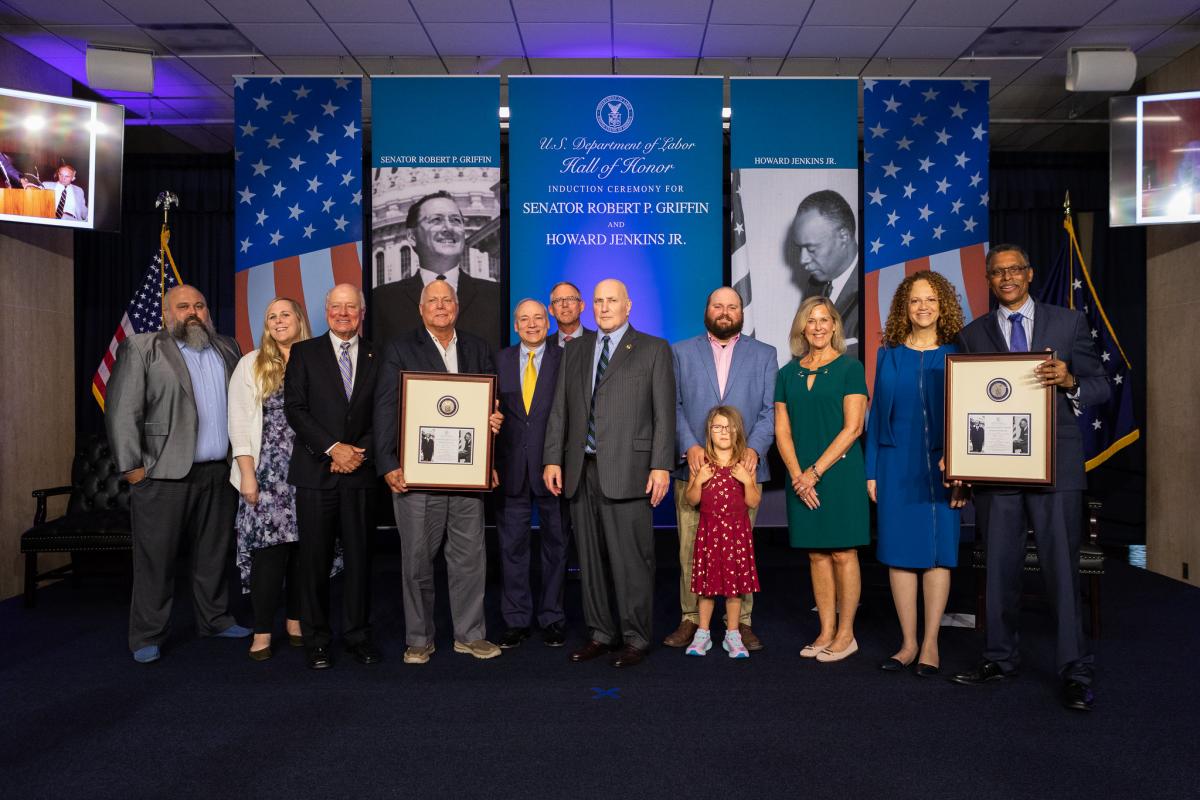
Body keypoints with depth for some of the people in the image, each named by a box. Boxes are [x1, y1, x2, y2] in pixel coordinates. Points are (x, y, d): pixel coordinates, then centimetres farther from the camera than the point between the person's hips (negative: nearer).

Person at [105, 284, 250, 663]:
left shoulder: (228, 349, 14)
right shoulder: (140, 349, -2)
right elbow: (122, 412, -7)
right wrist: (133, 468, -11)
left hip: (220, 474, 5)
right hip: (164, 475, -4)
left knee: (214, 554, 14)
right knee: (155, 559, 3)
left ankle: (215, 619, 27)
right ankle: (147, 637, 13)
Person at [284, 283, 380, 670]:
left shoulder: (377, 357, 9)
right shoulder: (304, 352, 6)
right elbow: (295, 408, -3)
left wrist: (361, 451, -8)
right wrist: (333, 448, -12)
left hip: (359, 471, 1)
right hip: (316, 470, -1)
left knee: (359, 555, 5)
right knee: (315, 558, 4)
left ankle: (357, 634, 17)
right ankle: (316, 639, 15)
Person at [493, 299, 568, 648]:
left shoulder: (565, 359, 0)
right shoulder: (500, 360, 8)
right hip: (511, 468, 2)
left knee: (555, 544, 8)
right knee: (512, 545, 8)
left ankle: (551, 619, 20)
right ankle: (517, 620, 19)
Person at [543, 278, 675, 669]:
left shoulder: (653, 349, 3)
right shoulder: (575, 349, 16)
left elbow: (665, 413, -2)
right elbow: (560, 409, 14)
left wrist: (661, 466, -10)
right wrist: (553, 459, 6)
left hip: (626, 471, -4)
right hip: (581, 471, 5)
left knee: (631, 559, -2)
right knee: (590, 558, 10)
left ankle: (635, 639, 11)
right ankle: (600, 633, 23)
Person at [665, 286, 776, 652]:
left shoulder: (764, 355, 12)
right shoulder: (681, 352, 12)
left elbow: (770, 409, 5)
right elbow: (673, 406, 4)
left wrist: (754, 448, -11)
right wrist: (689, 446, -10)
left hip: (743, 467, 0)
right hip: (692, 466, 0)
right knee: (690, 549, 2)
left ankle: (742, 621, 14)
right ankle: (691, 618, 12)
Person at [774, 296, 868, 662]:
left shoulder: (850, 368, -2)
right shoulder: (788, 373, 10)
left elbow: (852, 428, -9)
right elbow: (782, 430, 7)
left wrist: (815, 471, -13)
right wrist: (796, 474, -6)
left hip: (840, 471, -4)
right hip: (801, 477, 4)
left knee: (843, 553, 1)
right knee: (816, 554, 8)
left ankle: (845, 634, 12)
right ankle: (826, 632, 17)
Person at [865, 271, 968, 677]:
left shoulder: (956, 355, 4)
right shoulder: (888, 355, 8)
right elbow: (876, 414, 8)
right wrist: (872, 472, 3)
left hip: (941, 466, -1)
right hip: (897, 465, 2)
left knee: (939, 550, 1)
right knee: (900, 550, 3)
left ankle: (930, 643, 11)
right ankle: (909, 643, 13)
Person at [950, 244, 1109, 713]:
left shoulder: (1069, 322, 7)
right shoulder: (972, 335, 10)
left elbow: (1101, 388, 6)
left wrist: (1069, 380, -17)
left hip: (1055, 464, -1)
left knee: (1062, 566, -1)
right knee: (1000, 568, 9)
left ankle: (1075, 671, 9)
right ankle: (1000, 658, 22)